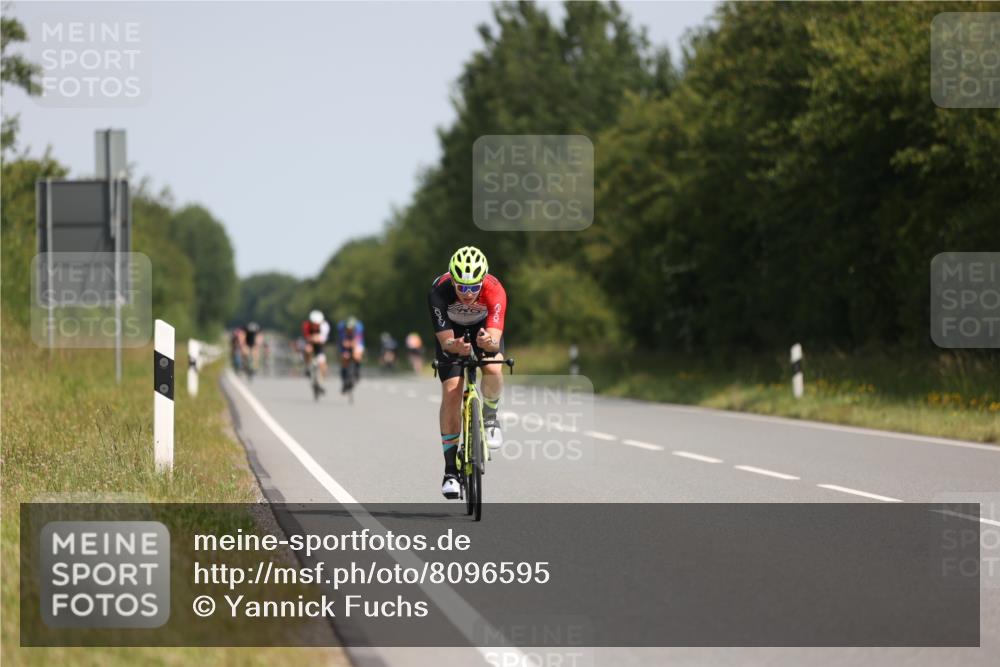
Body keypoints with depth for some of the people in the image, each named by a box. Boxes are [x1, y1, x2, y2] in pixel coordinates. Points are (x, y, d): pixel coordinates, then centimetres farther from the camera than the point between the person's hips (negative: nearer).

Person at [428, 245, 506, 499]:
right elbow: (446, 341, -36)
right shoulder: (438, 292, -37)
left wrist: (488, 342, -66)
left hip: (484, 328, 0)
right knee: (451, 391, -14)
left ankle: (490, 416, 2)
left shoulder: (494, 290, -37)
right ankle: (451, 470, -6)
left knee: (493, 369, -31)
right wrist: (456, 346, -59)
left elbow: (495, 339, -43)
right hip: (451, 331, 0)